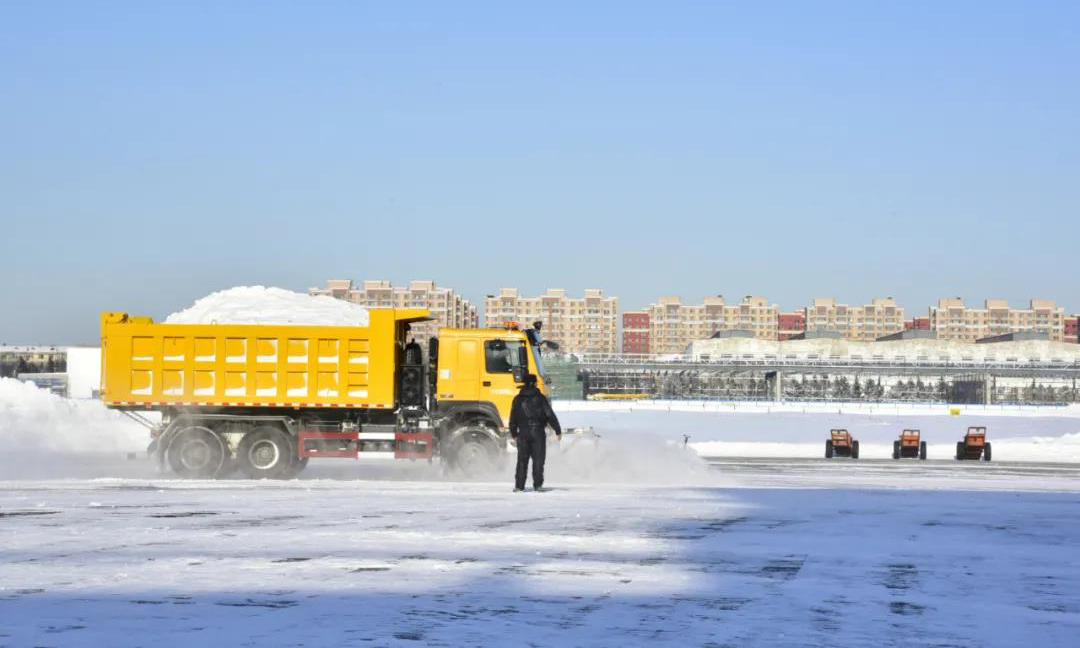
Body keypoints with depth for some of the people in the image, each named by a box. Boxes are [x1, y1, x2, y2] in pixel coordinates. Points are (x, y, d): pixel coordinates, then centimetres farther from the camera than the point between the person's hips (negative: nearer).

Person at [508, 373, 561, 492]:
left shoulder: (518, 399, 5)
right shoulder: (540, 398, -4)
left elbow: (513, 418, 9)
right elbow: (550, 415, -5)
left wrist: (513, 433, 21)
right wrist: (558, 430, 1)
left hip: (523, 433, 2)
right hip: (538, 432, -2)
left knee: (522, 460, 6)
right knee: (538, 460, 3)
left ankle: (519, 485, 2)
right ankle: (538, 485, -1)